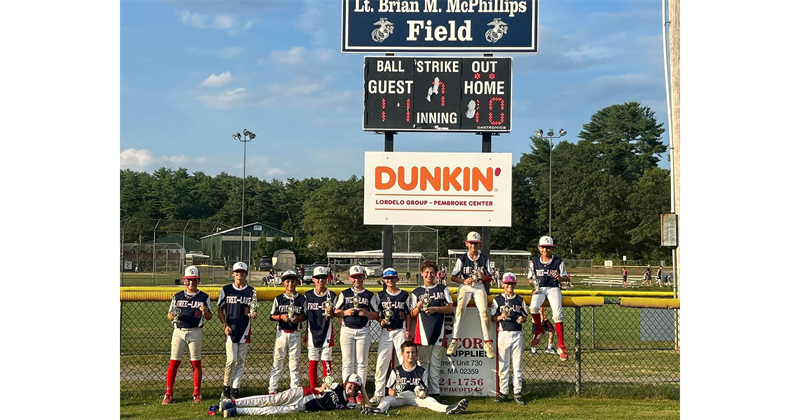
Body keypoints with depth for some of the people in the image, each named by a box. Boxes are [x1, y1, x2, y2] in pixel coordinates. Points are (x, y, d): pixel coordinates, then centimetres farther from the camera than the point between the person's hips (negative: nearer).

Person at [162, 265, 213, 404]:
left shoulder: (204, 297, 5)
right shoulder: (177, 296, 9)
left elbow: (209, 317, 4)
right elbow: (169, 315, 9)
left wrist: (205, 312, -18)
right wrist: (172, 315, -14)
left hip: (195, 332, -1)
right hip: (179, 331, 1)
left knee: (196, 362, 3)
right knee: (174, 362, -2)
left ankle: (197, 393, 14)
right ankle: (168, 394, 3)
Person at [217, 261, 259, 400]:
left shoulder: (251, 291, 6)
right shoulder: (226, 289, 3)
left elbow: (254, 311, 7)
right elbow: (220, 309, 7)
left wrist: (254, 314, -17)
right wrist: (225, 325, -5)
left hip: (245, 331, 2)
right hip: (230, 331, -2)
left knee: (241, 361, 4)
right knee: (231, 360, -9)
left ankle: (235, 389, 11)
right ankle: (226, 386, 8)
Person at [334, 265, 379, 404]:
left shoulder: (370, 295, 8)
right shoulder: (344, 294, 10)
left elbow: (375, 315, 6)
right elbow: (336, 312, 9)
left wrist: (366, 313, -13)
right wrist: (346, 312, -10)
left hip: (363, 331, 0)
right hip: (347, 330, 0)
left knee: (362, 362, 0)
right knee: (348, 362, -1)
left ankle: (359, 392, 4)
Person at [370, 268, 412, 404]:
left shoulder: (404, 295, 7)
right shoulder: (380, 295, 7)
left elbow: (408, 314, 9)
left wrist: (408, 330, 1)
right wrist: (380, 320, -11)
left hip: (400, 331, 0)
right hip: (385, 332, 1)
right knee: (381, 361, -4)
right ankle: (379, 393, 0)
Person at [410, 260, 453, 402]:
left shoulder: (442, 289, 14)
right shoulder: (416, 292, 14)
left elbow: (450, 308, 7)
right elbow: (413, 314, 11)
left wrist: (435, 309, -7)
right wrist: (418, 307, -9)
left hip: (438, 330, 1)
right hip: (422, 331, 0)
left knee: (435, 364, 2)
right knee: (423, 363, -2)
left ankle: (434, 392, 4)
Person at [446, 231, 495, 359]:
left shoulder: (484, 259, 5)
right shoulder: (462, 259, 1)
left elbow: (490, 278, 9)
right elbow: (452, 277, 2)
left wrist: (483, 276, -14)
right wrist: (464, 281, -15)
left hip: (479, 286, 1)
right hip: (465, 286, -1)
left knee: (483, 311, -22)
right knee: (460, 309, -25)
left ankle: (487, 341, -16)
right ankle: (455, 340, -23)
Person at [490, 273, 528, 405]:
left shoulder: (520, 300, 10)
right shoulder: (497, 299, 4)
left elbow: (525, 317, 12)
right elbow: (492, 318, 3)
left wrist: (522, 319, -10)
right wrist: (501, 317, -16)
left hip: (517, 334, 1)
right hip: (503, 333, -1)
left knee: (517, 365, 2)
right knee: (503, 365, 2)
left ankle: (517, 393, 7)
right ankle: (503, 392, 9)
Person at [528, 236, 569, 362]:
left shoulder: (559, 262, 3)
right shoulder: (534, 262, 8)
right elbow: (530, 278, 16)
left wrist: (560, 277, -21)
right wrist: (534, 287, -5)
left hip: (554, 288, -1)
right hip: (539, 289, 2)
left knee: (557, 314, -23)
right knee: (533, 307, -31)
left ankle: (561, 346, -17)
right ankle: (539, 330, -2)